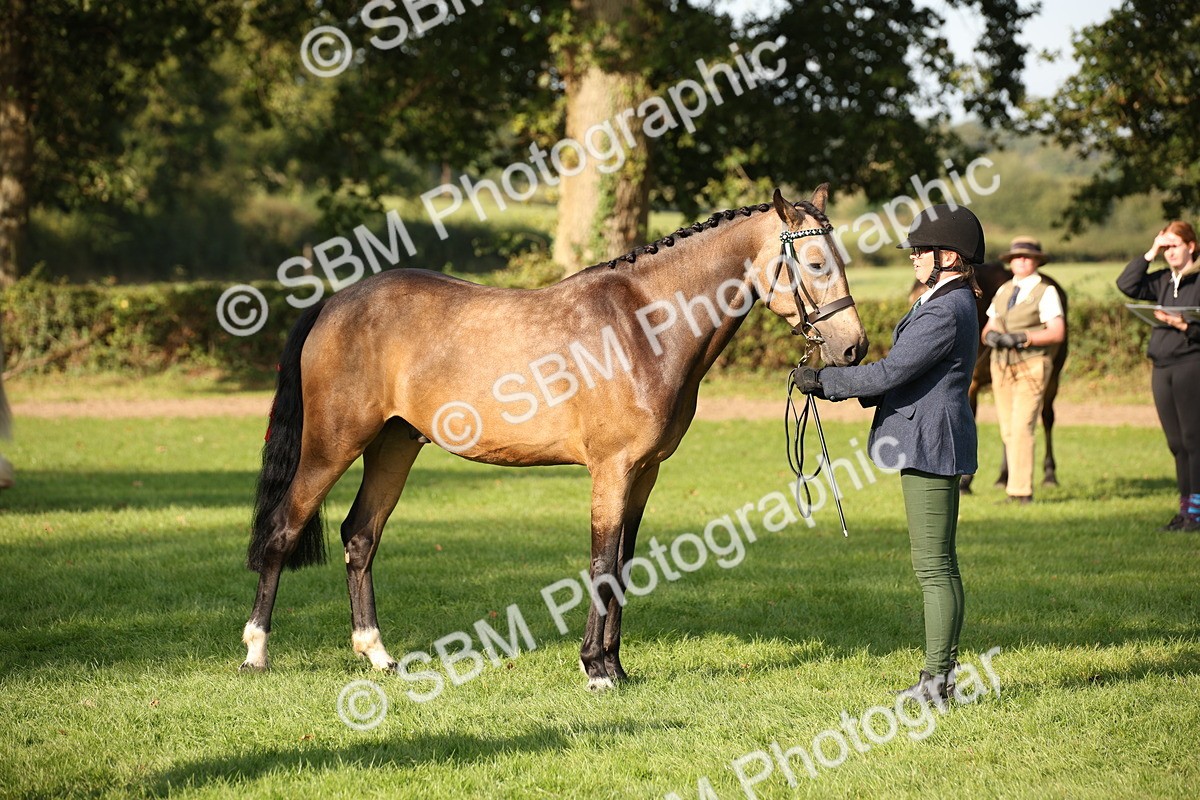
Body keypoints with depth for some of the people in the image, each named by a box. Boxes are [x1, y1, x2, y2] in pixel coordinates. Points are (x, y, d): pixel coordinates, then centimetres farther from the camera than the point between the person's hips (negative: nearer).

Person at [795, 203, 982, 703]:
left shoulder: (945, 312, -18)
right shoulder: (954, 304, 16)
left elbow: (888, 373, -22)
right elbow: (903, 375, 20)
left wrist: (824, 380, -11)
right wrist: (842, 389, 10)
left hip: (929, 445, -11)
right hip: (930, 442, 11)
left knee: (934, 567, -7)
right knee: (938, 566, 14)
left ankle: (936, 682, -4)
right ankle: (942, 674, 19)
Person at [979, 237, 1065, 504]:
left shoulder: (1045, 292, -3)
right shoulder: (1003, 291, 16)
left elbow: (1057, 333, -12)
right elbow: (988, 328, 16)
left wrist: (1022, 338, -20)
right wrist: (991, 335, -8)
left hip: (1031, 368, -6)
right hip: (1001, 366, 6)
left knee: (1022, 429, -13)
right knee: (1008, 431, 6)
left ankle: (1020, 491, -12)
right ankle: (1019, 487, 12)